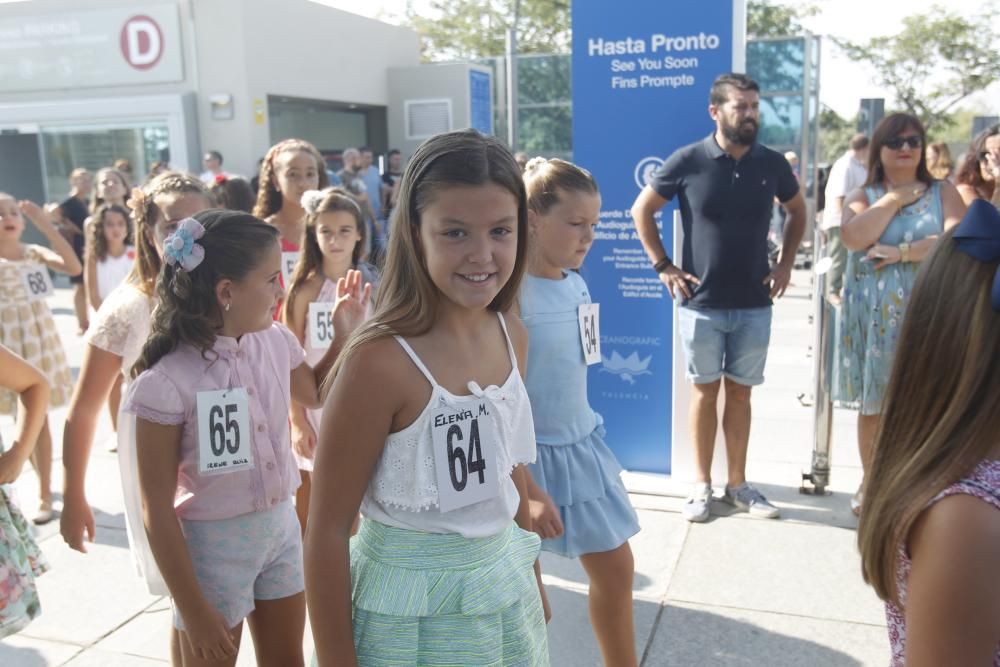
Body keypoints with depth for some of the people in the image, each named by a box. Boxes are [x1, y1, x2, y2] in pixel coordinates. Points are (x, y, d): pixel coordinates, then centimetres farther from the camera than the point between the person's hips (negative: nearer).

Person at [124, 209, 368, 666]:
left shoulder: (276, 343, -6)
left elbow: (314, 394, 18)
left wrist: (345, 334, 3)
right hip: (212, 542, -6)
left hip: (281, 525, 6)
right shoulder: (167, 381, -23)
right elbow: (158, 510, -18)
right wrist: (194, 610, -14)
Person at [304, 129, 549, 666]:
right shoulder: (381, 361, -24)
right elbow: (327, 530, -17)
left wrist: (533, 576, 16)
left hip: (506, 588, 6)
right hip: (413, 612, -6)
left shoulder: (511, 336, -6)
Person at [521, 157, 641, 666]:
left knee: (616, 568, 18)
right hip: (527, 455, -7)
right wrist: (527, 490, -23)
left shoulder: (576, 284, 2)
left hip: (582, 444, 8)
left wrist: (585, 442, 17)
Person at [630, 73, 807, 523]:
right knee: (704, 391, 6)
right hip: (701, 304, -2)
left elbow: (797, 211, 18)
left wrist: (785, 264, 7)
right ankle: (702, 485, 17)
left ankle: (738, 484, 21)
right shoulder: (688, 161, -7)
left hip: (754, 305, 2)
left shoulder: (772, 164, 2)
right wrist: (663, 266, -3)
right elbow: (641, 210, 1)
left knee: (740, 392, 10)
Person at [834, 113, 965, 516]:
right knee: (873, 404, 6)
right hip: (875, 316, 1)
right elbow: (853, 238, -14)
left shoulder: (943, 193, 7)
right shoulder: (862, 197, 8)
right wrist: (895, 199, -7)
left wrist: (903, 251, -16)